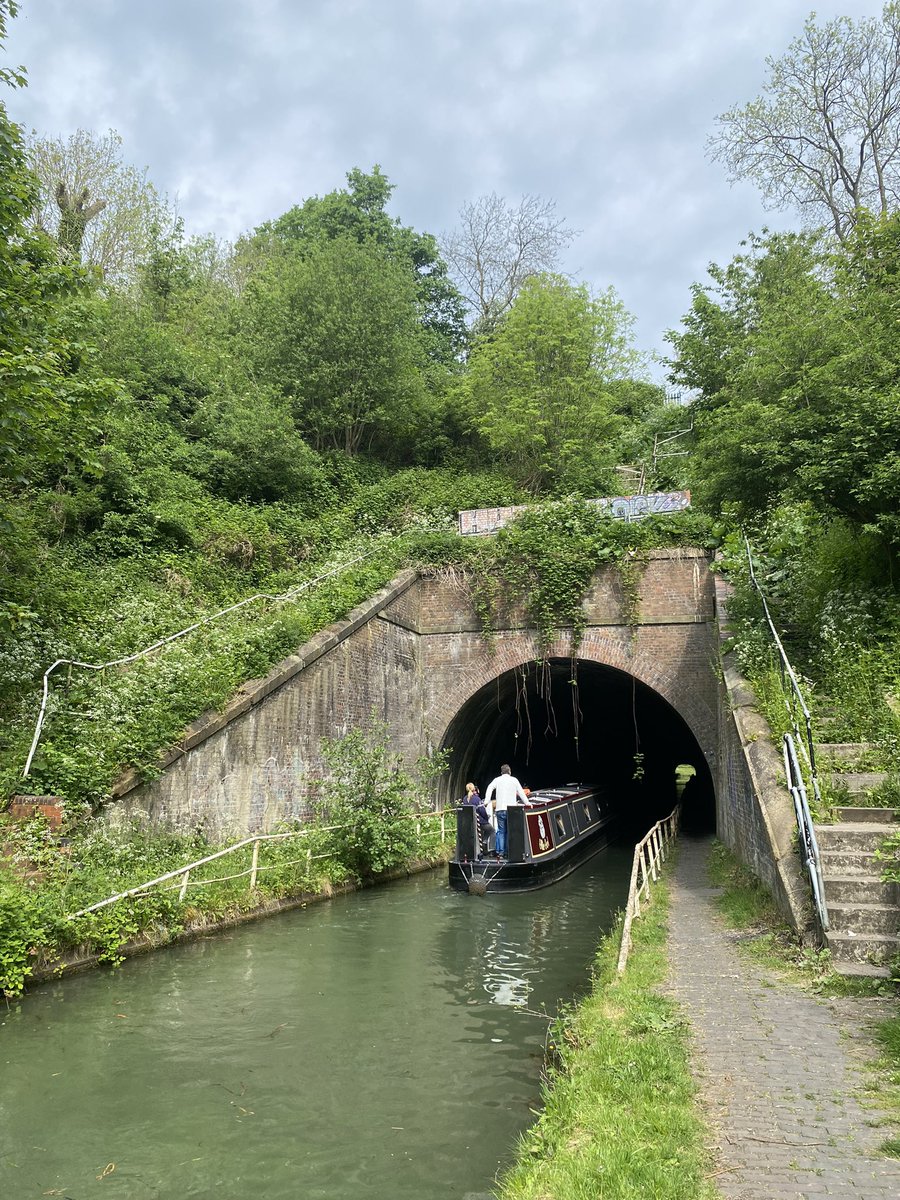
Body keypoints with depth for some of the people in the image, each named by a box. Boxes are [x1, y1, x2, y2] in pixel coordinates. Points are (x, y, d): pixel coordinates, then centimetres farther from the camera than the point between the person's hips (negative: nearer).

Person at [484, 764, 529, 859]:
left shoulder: (497, 780, 9)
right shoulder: (514, 780, 8)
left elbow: (489, 788, -5)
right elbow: (521, 793, 11)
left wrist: (486, 801, -10)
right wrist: (527, 803, 20)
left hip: (500, 809, 1)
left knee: (501, 831, 5)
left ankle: (500, 852, -1)